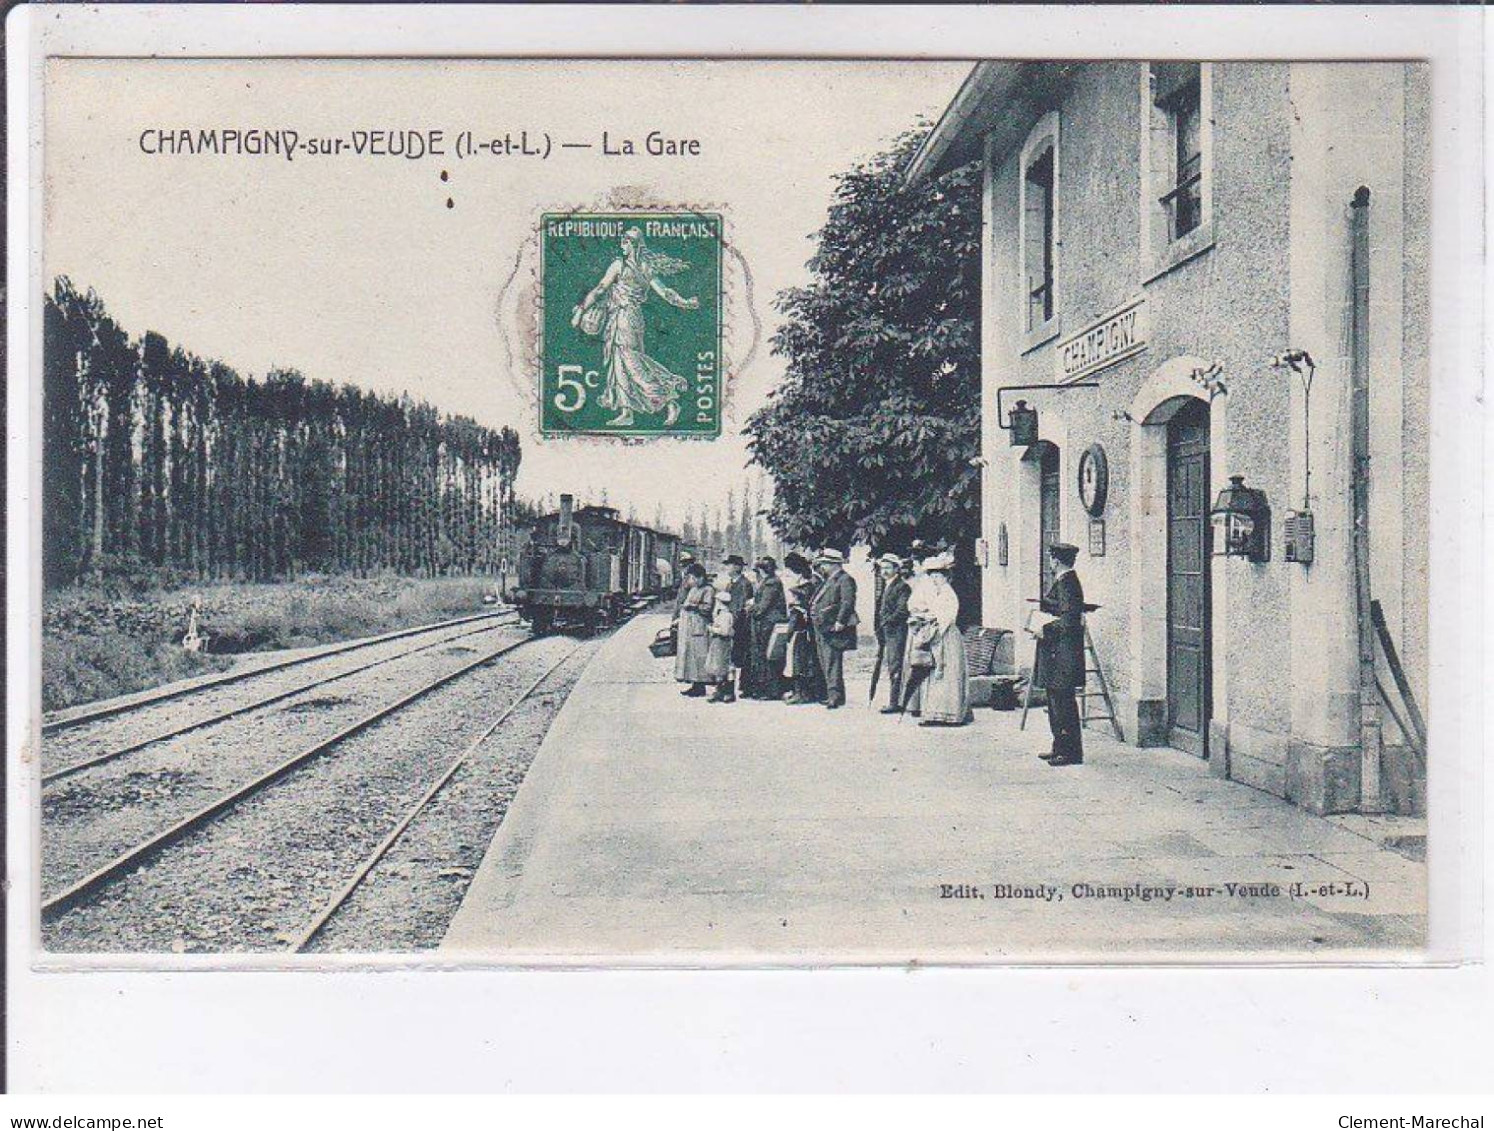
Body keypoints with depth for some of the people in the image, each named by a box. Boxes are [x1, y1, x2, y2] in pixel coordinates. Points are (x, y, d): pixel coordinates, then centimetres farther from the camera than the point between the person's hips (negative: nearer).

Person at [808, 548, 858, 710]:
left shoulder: (845, 580, -8)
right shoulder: (828, 581, 22)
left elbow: (848, 602, -19)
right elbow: (816, 604, 28)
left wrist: (840, 622, -23)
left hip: (833, 630, -10)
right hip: (821, 629, 10)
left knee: (832, 663, -13)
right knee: (826, 664, 12)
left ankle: (835, 696, -14)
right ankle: (833, 695, 18)